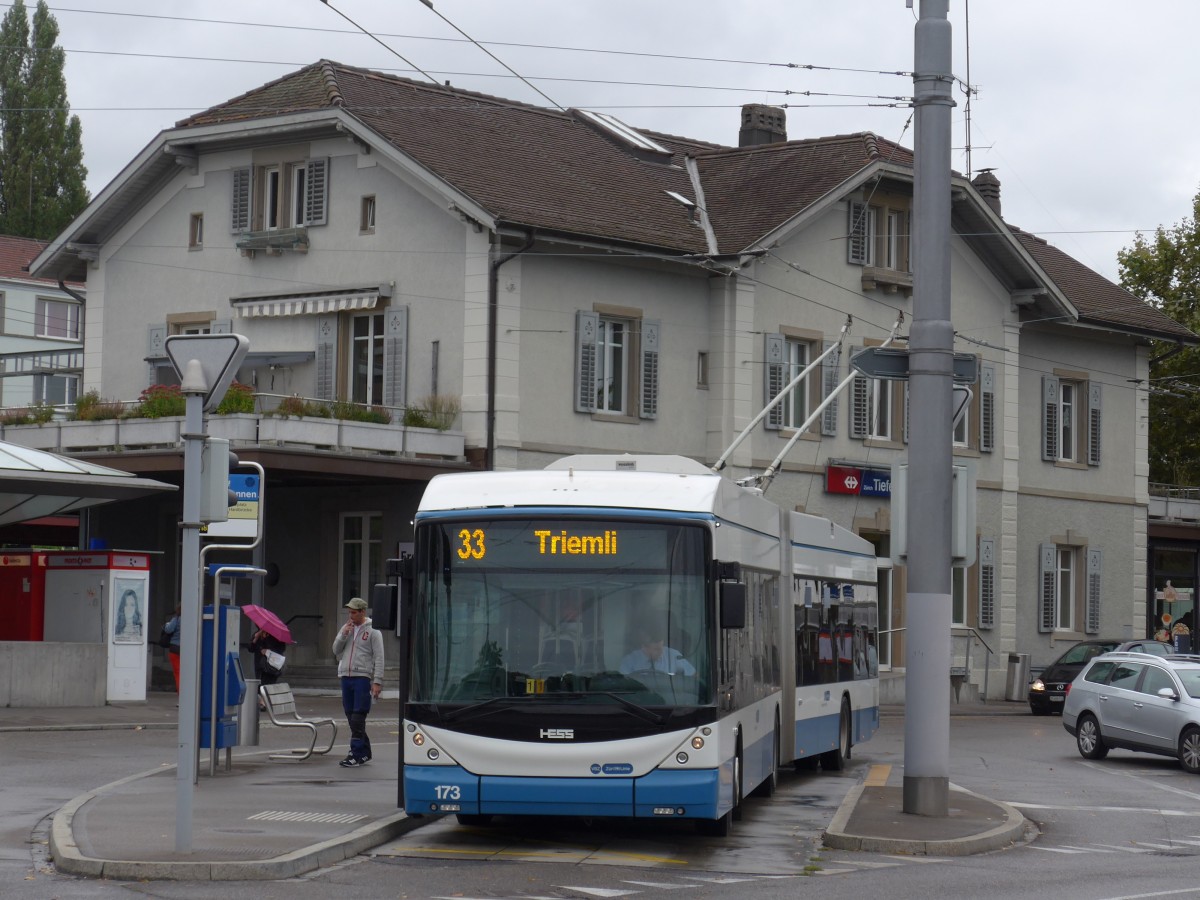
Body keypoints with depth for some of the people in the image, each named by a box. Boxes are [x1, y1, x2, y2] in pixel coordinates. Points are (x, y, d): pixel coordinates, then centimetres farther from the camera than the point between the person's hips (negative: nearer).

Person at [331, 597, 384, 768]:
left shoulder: (372, 631, -3)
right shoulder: (346, 628, 15)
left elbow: (379, 658, -6)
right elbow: (336, 650, 13)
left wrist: (377, 682, -13)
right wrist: (343, 635, -4)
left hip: (363, 678, -6)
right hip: (346, 677, 6)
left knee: (358, 718, -10)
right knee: (351, 717, 8)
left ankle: (356, 754, -10)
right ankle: (364, 752, 16)